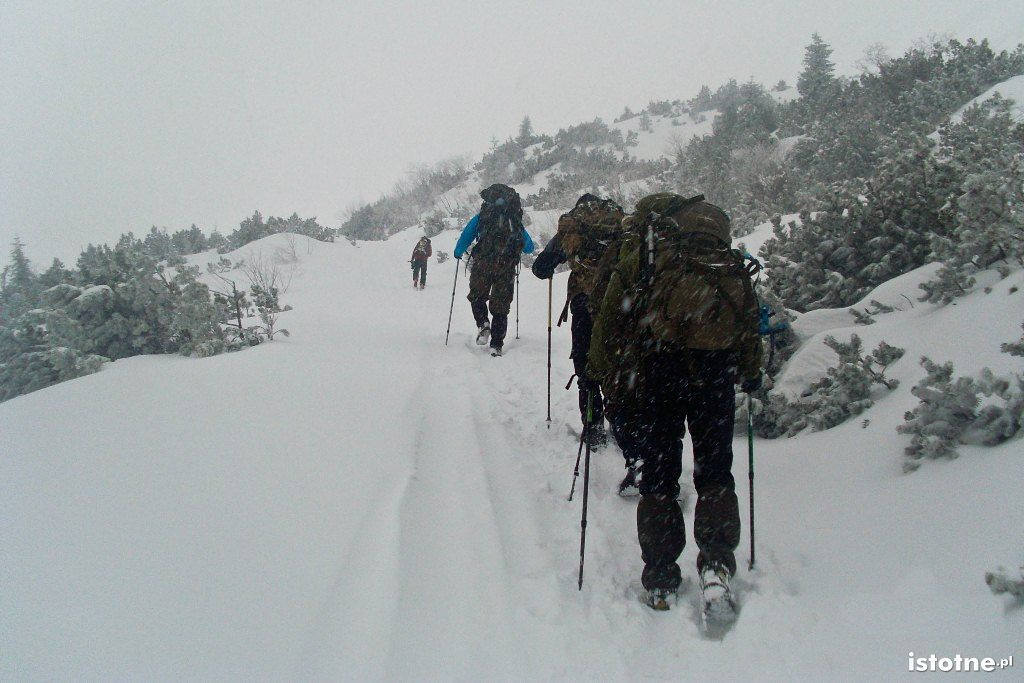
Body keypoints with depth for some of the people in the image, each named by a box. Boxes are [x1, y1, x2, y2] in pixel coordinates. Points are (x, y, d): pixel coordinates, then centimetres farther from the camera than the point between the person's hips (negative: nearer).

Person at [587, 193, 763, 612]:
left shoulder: (638, 254, 9)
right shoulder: (730, 264, 17)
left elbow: (610, 319, 5)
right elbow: (750, 317, 15)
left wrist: (603, 375, 14)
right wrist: (751, 372, 26)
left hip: (656, 372, -1)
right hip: (716, 373, 2)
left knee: (658, 478, 8)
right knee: (715, 473, 13)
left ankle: (661, 581, 8)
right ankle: (716, 566, -5)